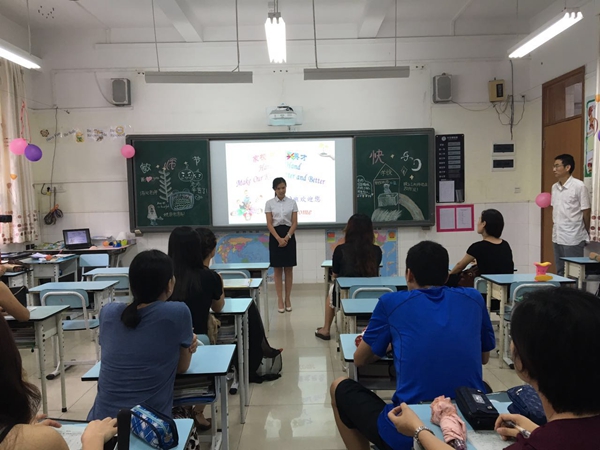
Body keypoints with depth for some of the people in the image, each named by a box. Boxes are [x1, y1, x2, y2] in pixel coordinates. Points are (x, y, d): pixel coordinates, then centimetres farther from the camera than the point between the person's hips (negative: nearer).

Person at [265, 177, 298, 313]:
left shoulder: (292, 202, 3)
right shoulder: (269, 203, 1)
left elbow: (295, 223, -1)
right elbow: (269, 224, -4)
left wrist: (287, 237, -14)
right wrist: (279, 239, -16)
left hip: (289, 236, 1)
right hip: (275, 236, -1)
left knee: (288, 269, 5)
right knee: (277, 270, 3)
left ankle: (288, 299, 14)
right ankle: (280, 300, 10)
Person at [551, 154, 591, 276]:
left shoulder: (579, 186, -11)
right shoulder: (554, 187, 8)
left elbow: (586, 211, -5)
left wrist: (586, 234, 3)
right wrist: (555, 228, 11)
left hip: (573, 239, -6)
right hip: (557, 238, 6)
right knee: (560, 272, 15)